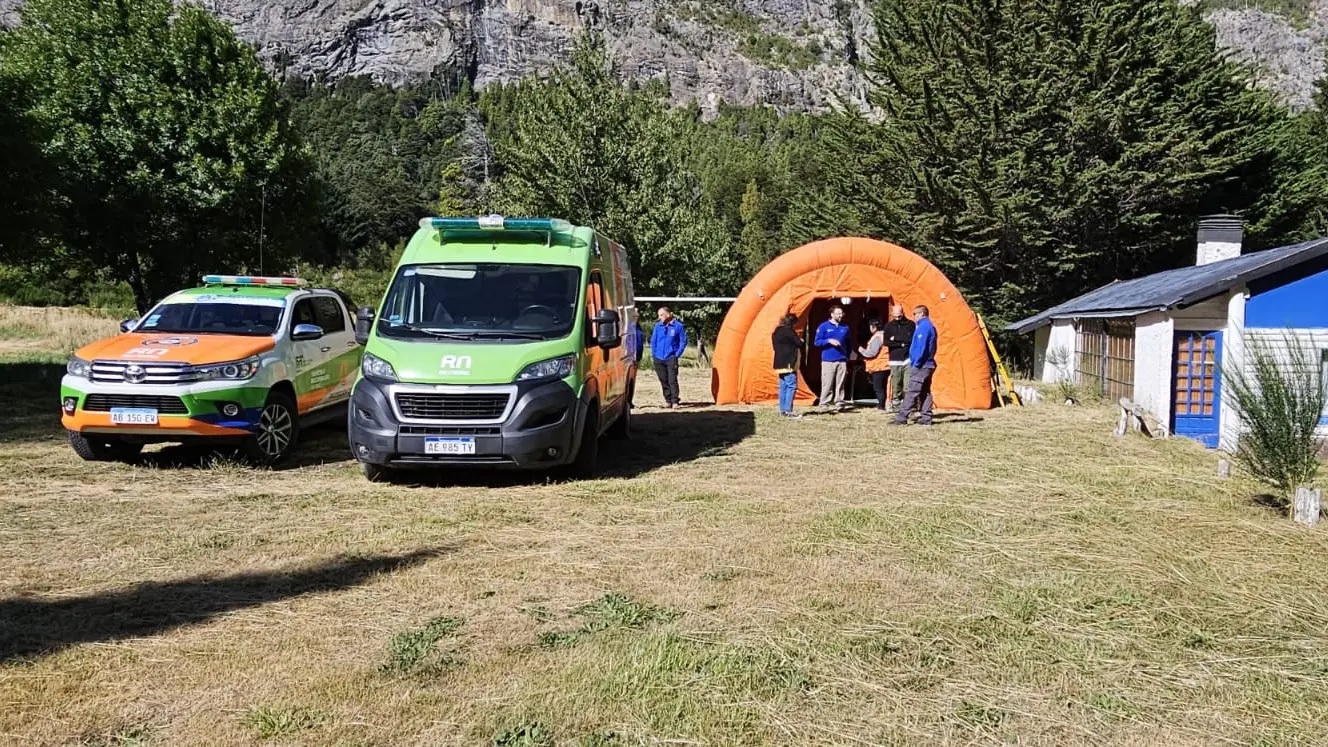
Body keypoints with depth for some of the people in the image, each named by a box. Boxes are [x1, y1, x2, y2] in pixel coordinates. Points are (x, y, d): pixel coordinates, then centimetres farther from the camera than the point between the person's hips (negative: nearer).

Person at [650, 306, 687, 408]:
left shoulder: (678, 326, -3)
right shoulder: (658, 326, 7)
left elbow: (683, 341, 0)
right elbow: (653, 341, 14)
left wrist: (677, 354, -5)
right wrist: (653, 353, 7)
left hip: (671, 358, -4)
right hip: (658, 359, 4)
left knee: (672, 380, -10)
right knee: (663, 380, 8)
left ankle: (675, 401, -6)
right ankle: (668, 400, 17)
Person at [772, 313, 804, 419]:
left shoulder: (776, 332, 14)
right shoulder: (788, 331, -14)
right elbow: (799, 343, -14)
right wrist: (801, 341, 10)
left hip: (780, 363, 9)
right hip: (788, 363, -9)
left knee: (783, 386, 11)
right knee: (791, 386, -8)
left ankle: (783, 410, 13)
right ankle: (788, 411, -12)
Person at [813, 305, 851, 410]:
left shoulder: (845, 327, 13)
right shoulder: (824, 326, 1)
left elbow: (848, 344, 21)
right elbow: (817, 342, -1)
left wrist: (847, 357, 16)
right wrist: (829, 341, -15)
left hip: (842, 361, 3)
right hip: (828, 360, -3)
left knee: (840, 383, 4)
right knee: (827, 383, -5)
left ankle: (839, 403, 10)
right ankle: (824, 404, -1)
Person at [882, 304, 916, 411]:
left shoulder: (910, 324, 5)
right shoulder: (888, 326, 9)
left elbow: (912, 339, -8)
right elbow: (886, 341, -1)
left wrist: (896, 338, -7)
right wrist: (902, 343, -8)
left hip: (908, 359, -2)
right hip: (895, 360, 2)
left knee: (908, 384, -11)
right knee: (896, 384, 1)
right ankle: (896, 403, 9)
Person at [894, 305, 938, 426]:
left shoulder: (923, 326, -14)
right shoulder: (931, 326, 17)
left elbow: (920, 347, -21)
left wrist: (915, 363, -18)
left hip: (921, 365, -10)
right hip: (928, 364, 10)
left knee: (912, 392, -10)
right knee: (925, 392, 11)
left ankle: (902, 418, -11)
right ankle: (926, 418, 11)